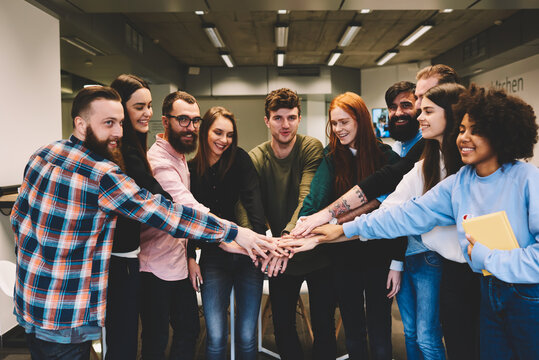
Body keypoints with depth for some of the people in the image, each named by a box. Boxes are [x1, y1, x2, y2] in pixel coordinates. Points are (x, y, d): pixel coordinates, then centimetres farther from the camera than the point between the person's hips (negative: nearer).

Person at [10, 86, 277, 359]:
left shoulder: (42, 155, 1)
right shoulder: (101, 175, -25)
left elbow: (18, 218, 11)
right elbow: (166, 215, -26)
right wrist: (235, 233, -21)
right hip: (66, 317, -8)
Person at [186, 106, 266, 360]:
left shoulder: (239, 159, -2)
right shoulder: (192, 169, 4)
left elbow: (253, 199, -15)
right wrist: (191, 257, 1)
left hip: (246, 254, -1)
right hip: (213, 257, 1)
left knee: (247, 336, 5)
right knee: (216, 337, 0)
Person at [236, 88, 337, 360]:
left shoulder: (312, 148, -13)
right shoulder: (255, 158, -5)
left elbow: (308, 200, -26)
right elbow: (246, 205, -18)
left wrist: (287, 237, -43)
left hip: (316, 253, -2)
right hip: (279, 258, 2)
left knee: (324, 327, 8)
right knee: (282, 326, 13)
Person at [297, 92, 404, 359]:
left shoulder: (386, 157, -5)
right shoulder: (331, 157, 0)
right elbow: (316, 197, -16)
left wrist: (397, 263, -7)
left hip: (379, 258, -2)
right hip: (344, 258, 2)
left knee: (380, 337, 8)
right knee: (353, 334, 15)